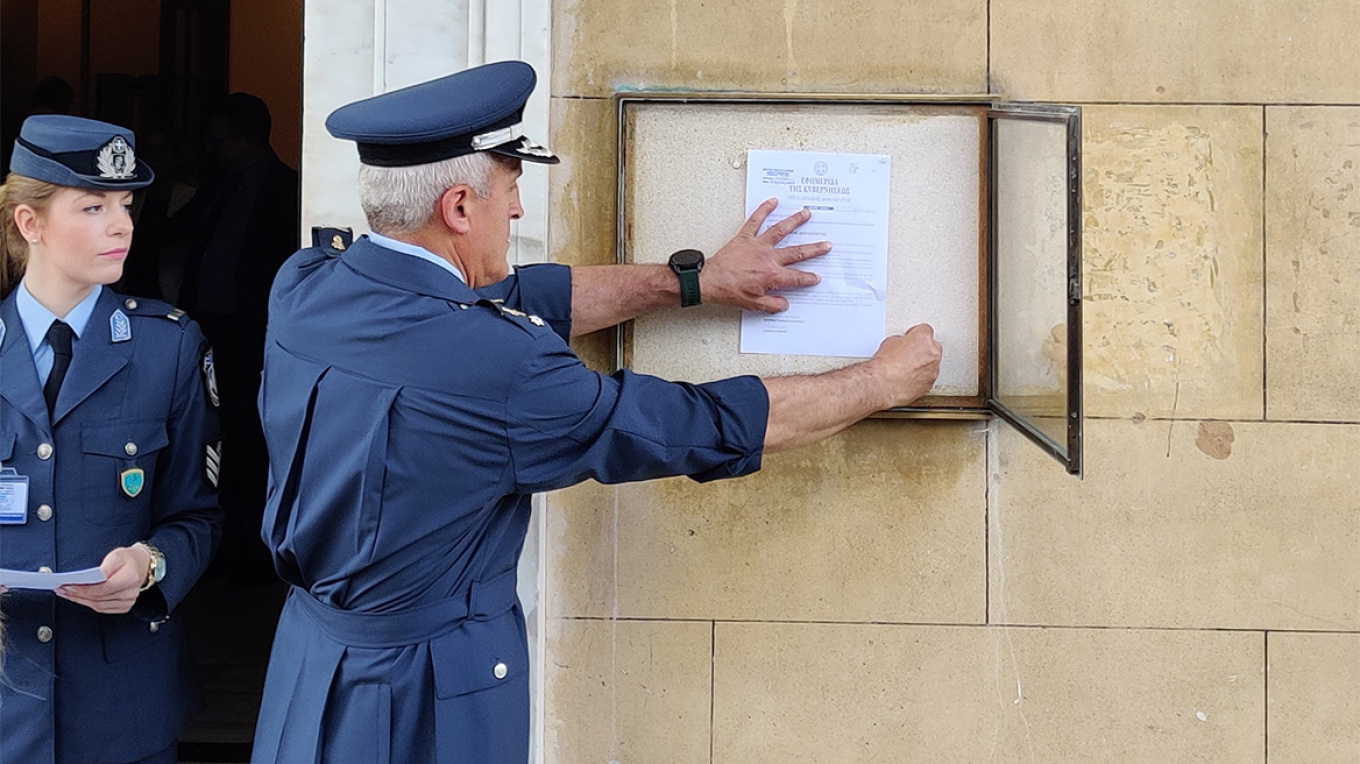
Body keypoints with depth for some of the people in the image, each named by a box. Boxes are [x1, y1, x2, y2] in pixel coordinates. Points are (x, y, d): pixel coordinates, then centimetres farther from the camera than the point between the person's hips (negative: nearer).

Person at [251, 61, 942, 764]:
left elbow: (509, 301, 2)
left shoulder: (300, 289, -8)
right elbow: (718, 429, -19)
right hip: (429, 702, -7)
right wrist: (884, 378, -4)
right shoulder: (492, 367, -29)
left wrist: (694, 279, 8)